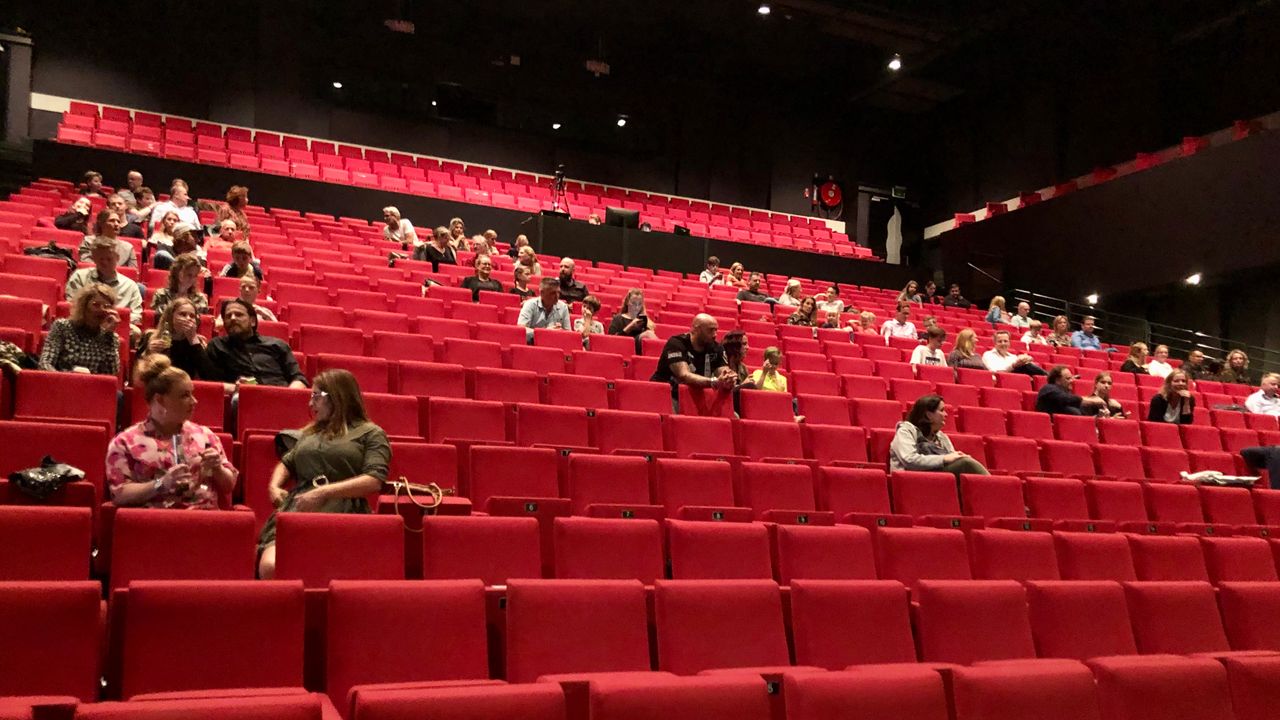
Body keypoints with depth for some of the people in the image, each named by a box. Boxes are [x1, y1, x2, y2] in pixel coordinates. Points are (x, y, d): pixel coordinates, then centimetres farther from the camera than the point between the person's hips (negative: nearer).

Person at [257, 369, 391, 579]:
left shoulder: (370, 433, 11)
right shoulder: (310, 432, 31)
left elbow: (374, 481, -4)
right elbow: (287, 463, 40)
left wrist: (324, 492, -11)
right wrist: (274, 486, 17)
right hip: (295, 510, 5)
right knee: (270, 566, -26)